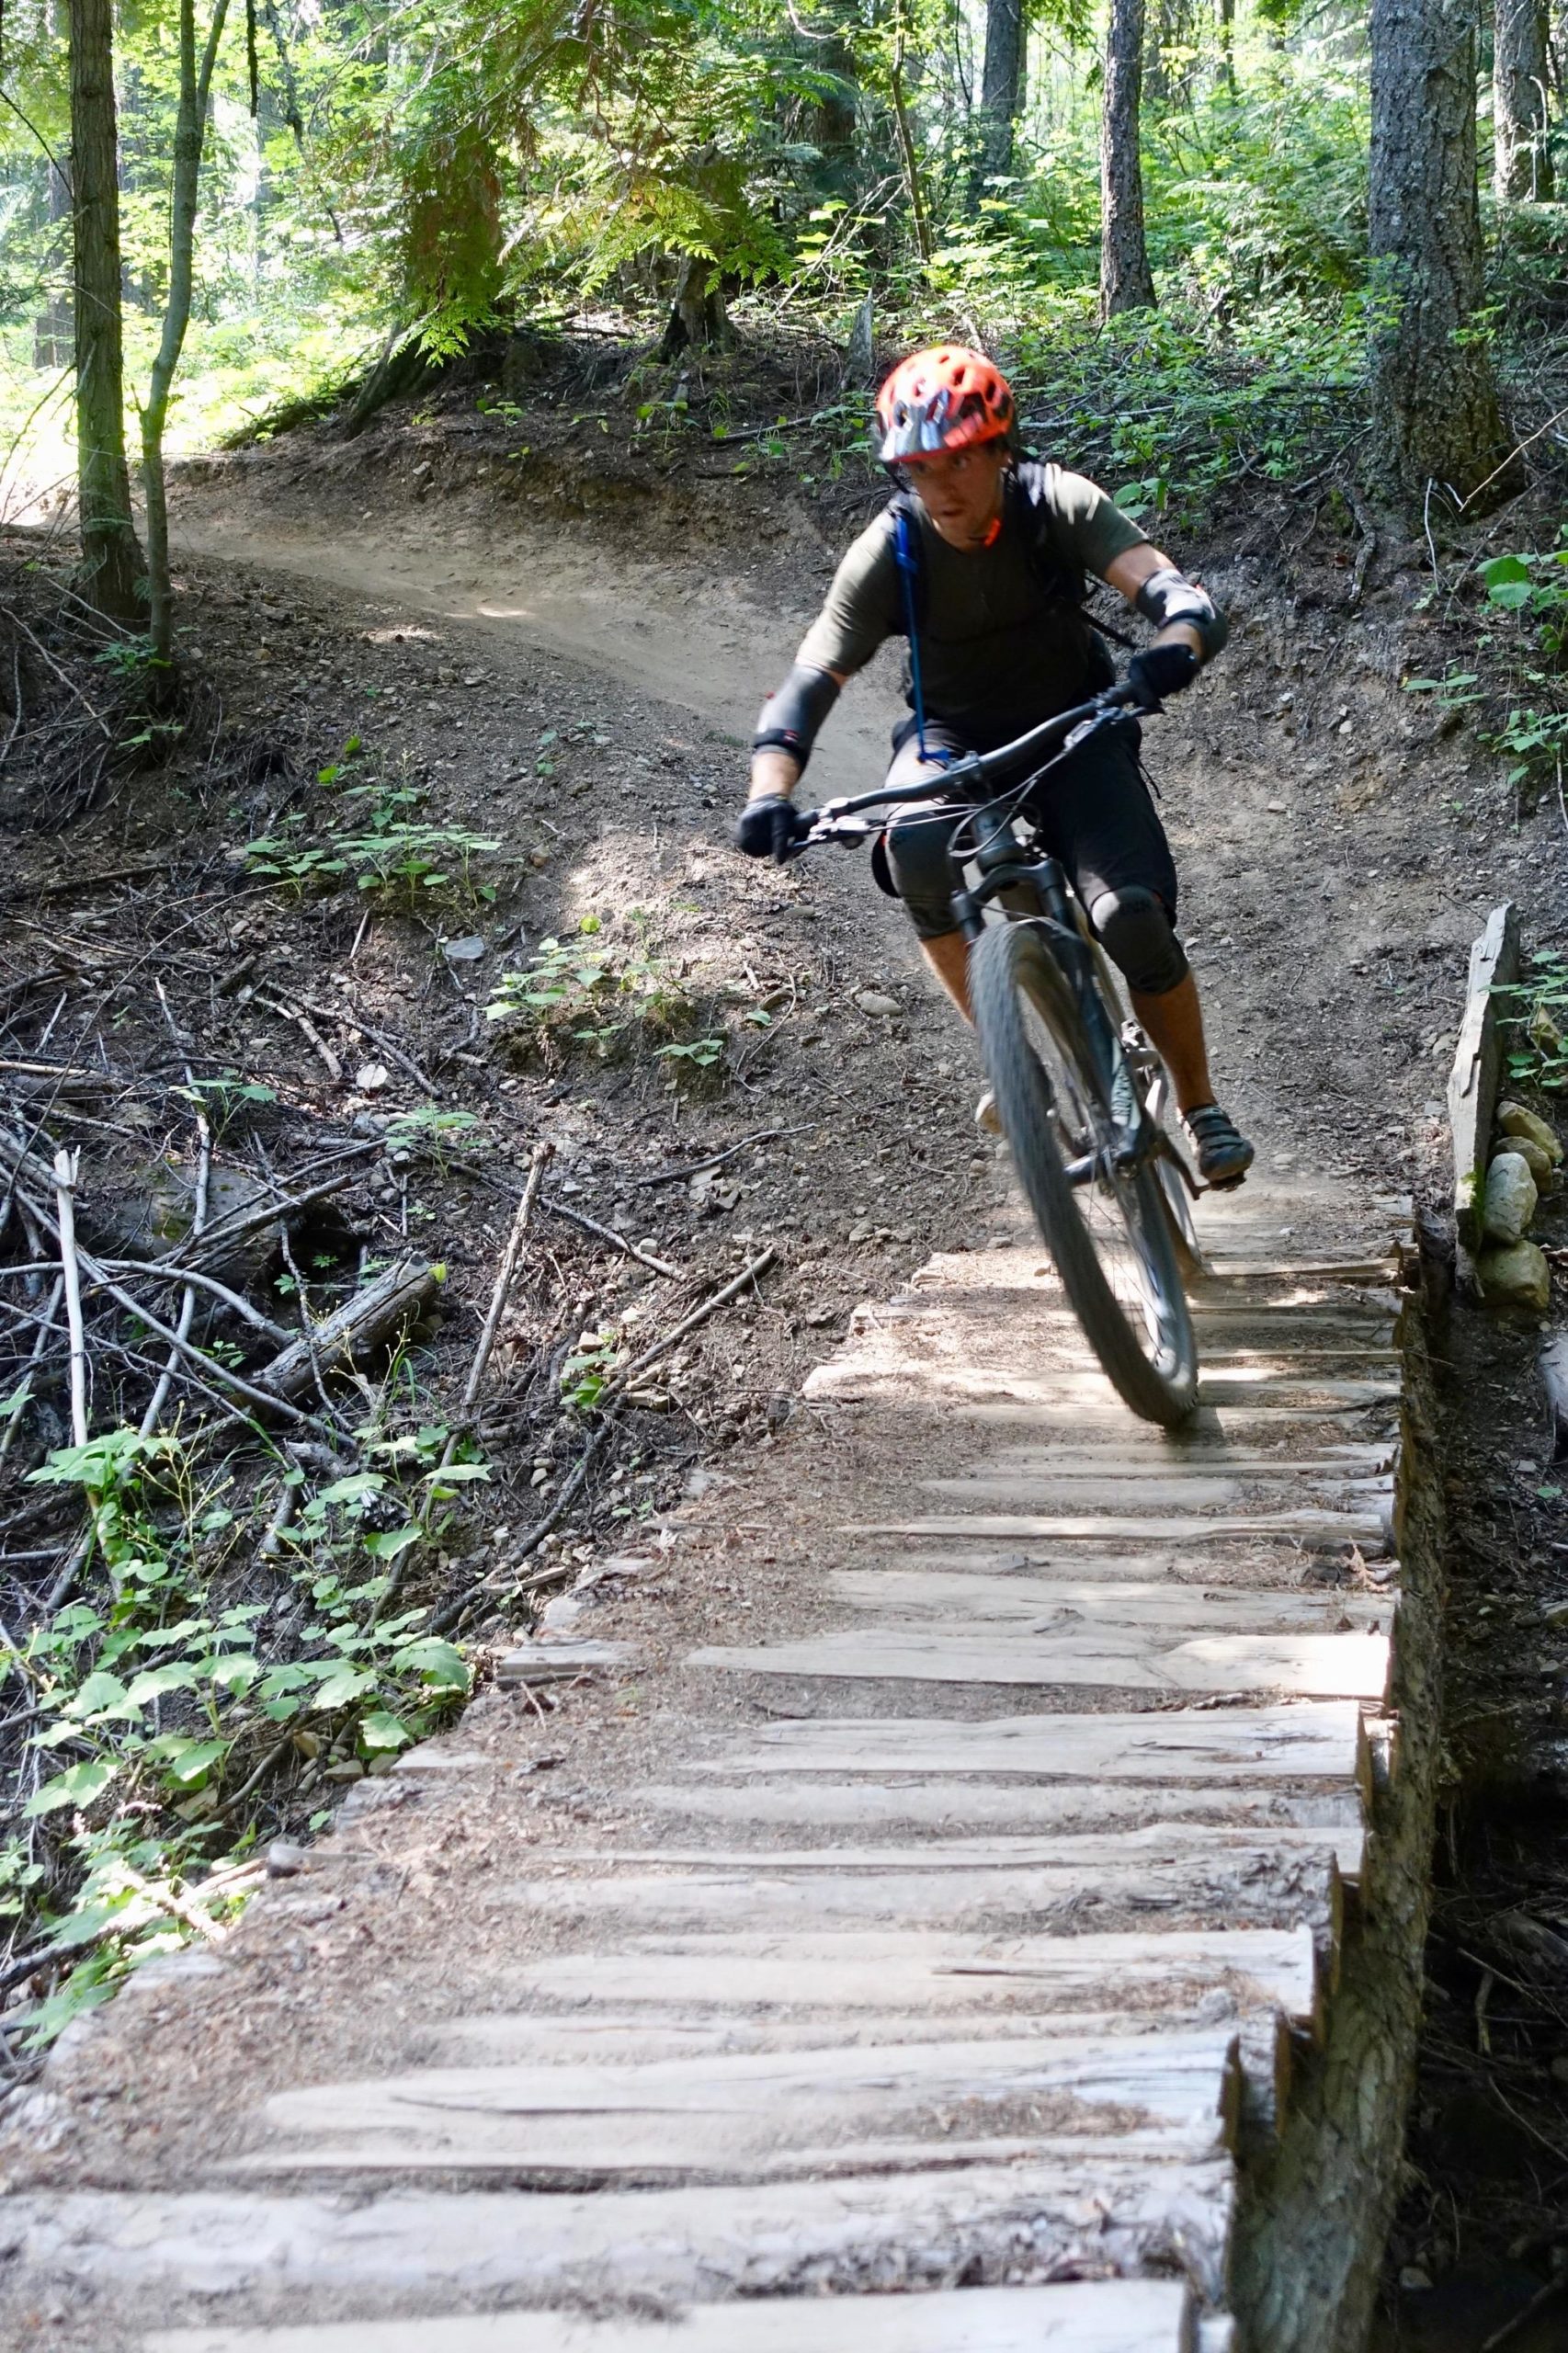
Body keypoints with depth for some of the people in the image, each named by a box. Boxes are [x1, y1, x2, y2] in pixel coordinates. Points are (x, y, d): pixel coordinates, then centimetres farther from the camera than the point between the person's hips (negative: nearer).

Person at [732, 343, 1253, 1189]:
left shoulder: (1058, 506, -21)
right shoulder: (889, 552, -20)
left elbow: (1177, 594, -32)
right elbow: (809, 682, -23)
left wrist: (1171, 653, -57)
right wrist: (770, 793, -42)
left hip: (1072, 724, 0)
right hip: (954, 733, 1)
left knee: (1134, 914, -22)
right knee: (915, 846, -35)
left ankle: (1202, 1109, 4)